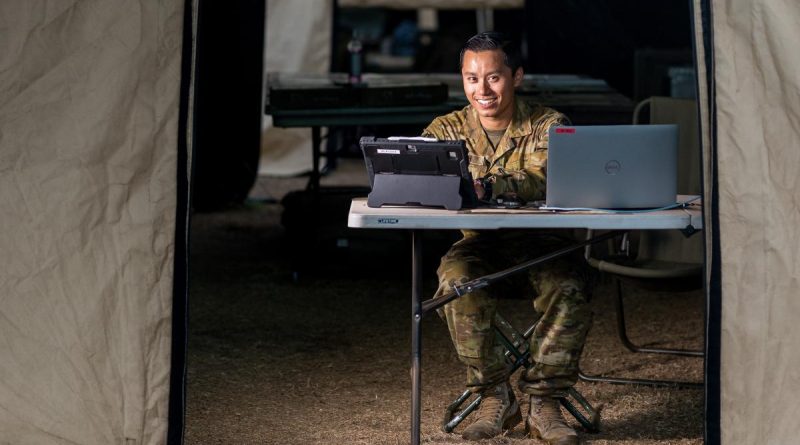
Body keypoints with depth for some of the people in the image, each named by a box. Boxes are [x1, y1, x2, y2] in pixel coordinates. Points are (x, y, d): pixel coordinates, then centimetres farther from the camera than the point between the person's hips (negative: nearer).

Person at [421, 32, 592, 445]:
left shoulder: (547, 125, -1)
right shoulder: (449, 129, 7)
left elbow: (544, 180, -20)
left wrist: (485, 187, -38)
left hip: (540, 244, -1)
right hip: (481, 245, 1)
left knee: (568, 287, -33)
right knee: (456, 279, -32)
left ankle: (543, 402, -17)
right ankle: (496, 398, -17)